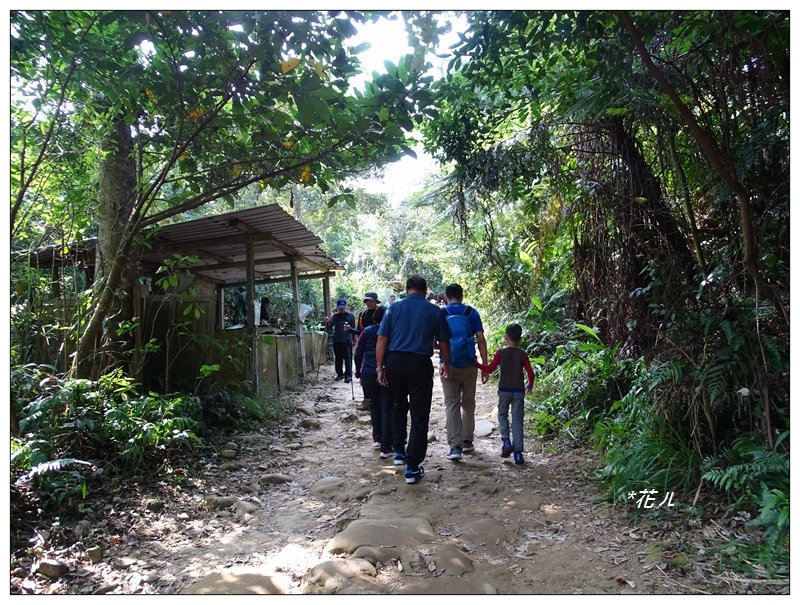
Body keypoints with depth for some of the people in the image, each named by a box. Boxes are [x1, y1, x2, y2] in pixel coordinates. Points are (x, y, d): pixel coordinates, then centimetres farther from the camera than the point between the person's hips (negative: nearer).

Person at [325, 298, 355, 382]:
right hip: (337, 340, 3)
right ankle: (339, 374, 20)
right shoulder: (335, 316, 8)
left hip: (347, 340, -2)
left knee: (348, 358, -7)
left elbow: (353, 329, 9)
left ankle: (348, 375, -9)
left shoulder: (350, 316, 5)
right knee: (338, 358, 9)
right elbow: (328, 326, -1)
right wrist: (329, 321, -22)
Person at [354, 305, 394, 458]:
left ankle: (377, 439, 23)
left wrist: (358, 372, 12)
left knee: (374, 405, 22)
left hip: (369, 374, 2)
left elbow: (358, 353, 3)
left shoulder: (367, 331, 3)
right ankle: (386, 448, -2)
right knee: (387, 409, 0)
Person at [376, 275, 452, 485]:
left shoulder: (394, 307, 6)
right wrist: (446, 364, 25)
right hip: (420, 364, -2)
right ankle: (412, 468, 6)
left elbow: (382, 339, 0)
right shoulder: (435, 311, 4)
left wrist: (380, 367, 5)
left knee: (399, 407, 25)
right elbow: (443, 342, 9)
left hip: (395, 362, 2)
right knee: (419, 416, 4)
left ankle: (399, 452, 28)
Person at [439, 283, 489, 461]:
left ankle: (455, 446, -7)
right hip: (469, 365, 1)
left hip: (448, 366, -1)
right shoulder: (471, 313, 1)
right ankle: (467, 441, 24)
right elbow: (481, 340, -4)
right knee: (468, 403, 16)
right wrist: (485, 365, 1)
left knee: (451, 405, 2)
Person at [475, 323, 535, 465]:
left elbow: (490, 369, -4)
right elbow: (530, 373, -3)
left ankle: (506, 441, 1)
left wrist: (477, 364, 10)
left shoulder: (501, 353, -5)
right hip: (519, 391, 1)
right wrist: (530, 385, 15)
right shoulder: (523, 354, -2)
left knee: (502, 414, 19)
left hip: (504, 390, -1)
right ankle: (518, 452, 0)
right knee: (517, 420, 3)